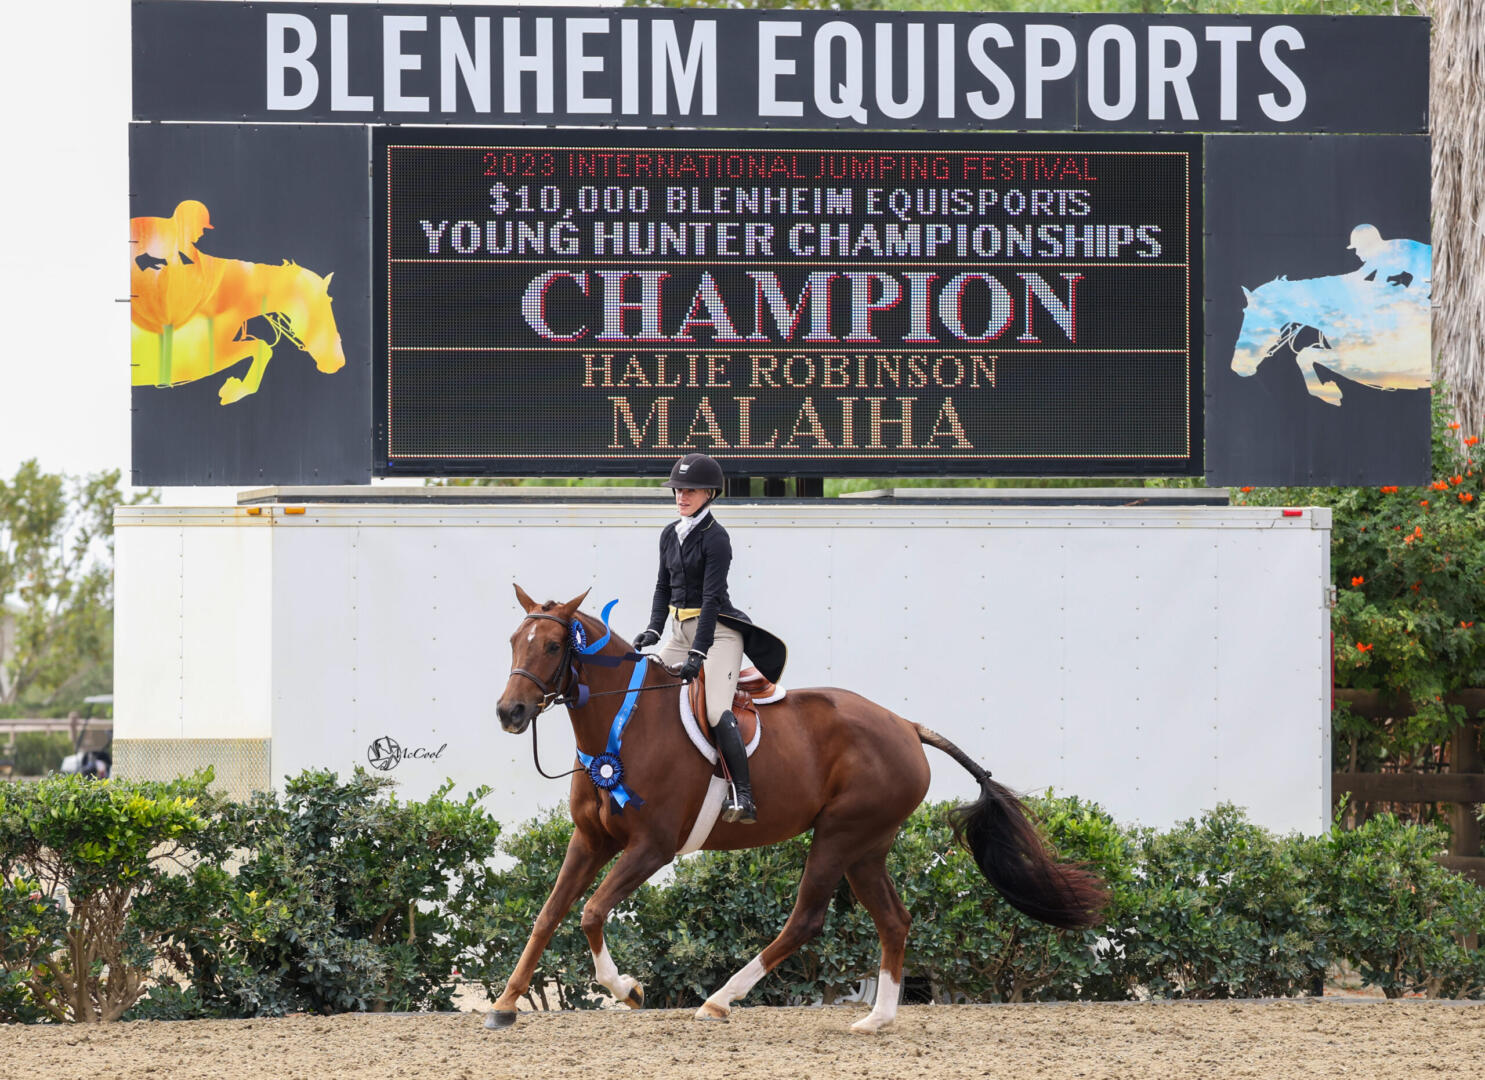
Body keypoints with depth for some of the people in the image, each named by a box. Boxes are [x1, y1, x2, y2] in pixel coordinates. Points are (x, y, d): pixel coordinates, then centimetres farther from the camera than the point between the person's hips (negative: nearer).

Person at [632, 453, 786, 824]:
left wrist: (697, 654, -26)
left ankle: (743, 797, -24)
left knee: (717, 710, -23)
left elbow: (712, 598, -20)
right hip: (681, 632, 8)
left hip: (718, 630, -8)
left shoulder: (715, 538, -13)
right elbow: (664, 586, 16)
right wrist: (653, 630, -1)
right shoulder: (670, 534, 10)